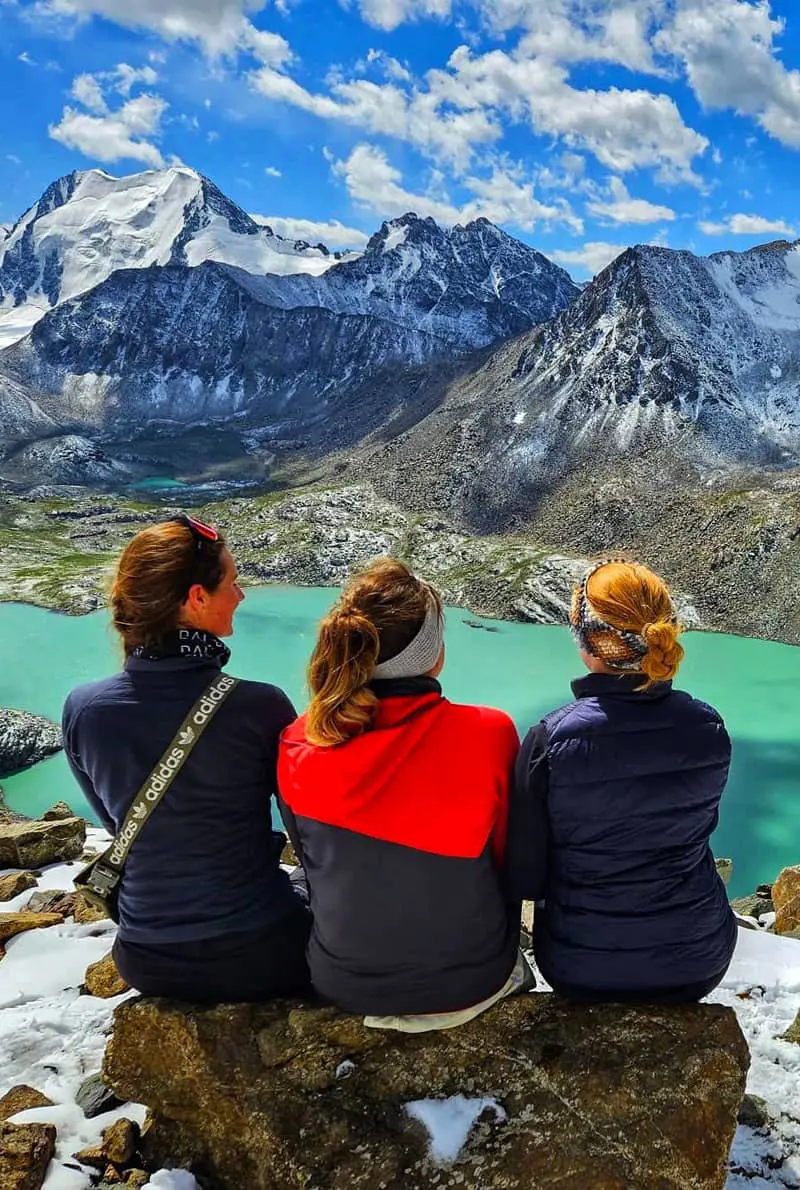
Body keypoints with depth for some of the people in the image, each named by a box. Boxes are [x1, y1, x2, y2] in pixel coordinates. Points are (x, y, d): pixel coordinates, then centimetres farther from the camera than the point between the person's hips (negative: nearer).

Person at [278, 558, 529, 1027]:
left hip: (343, 984, 2)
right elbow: (512, 859, -6)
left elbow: (313, 860, 1)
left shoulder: (298, 747, -15)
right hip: (469, 983, -2)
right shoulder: (489, 734, -22)